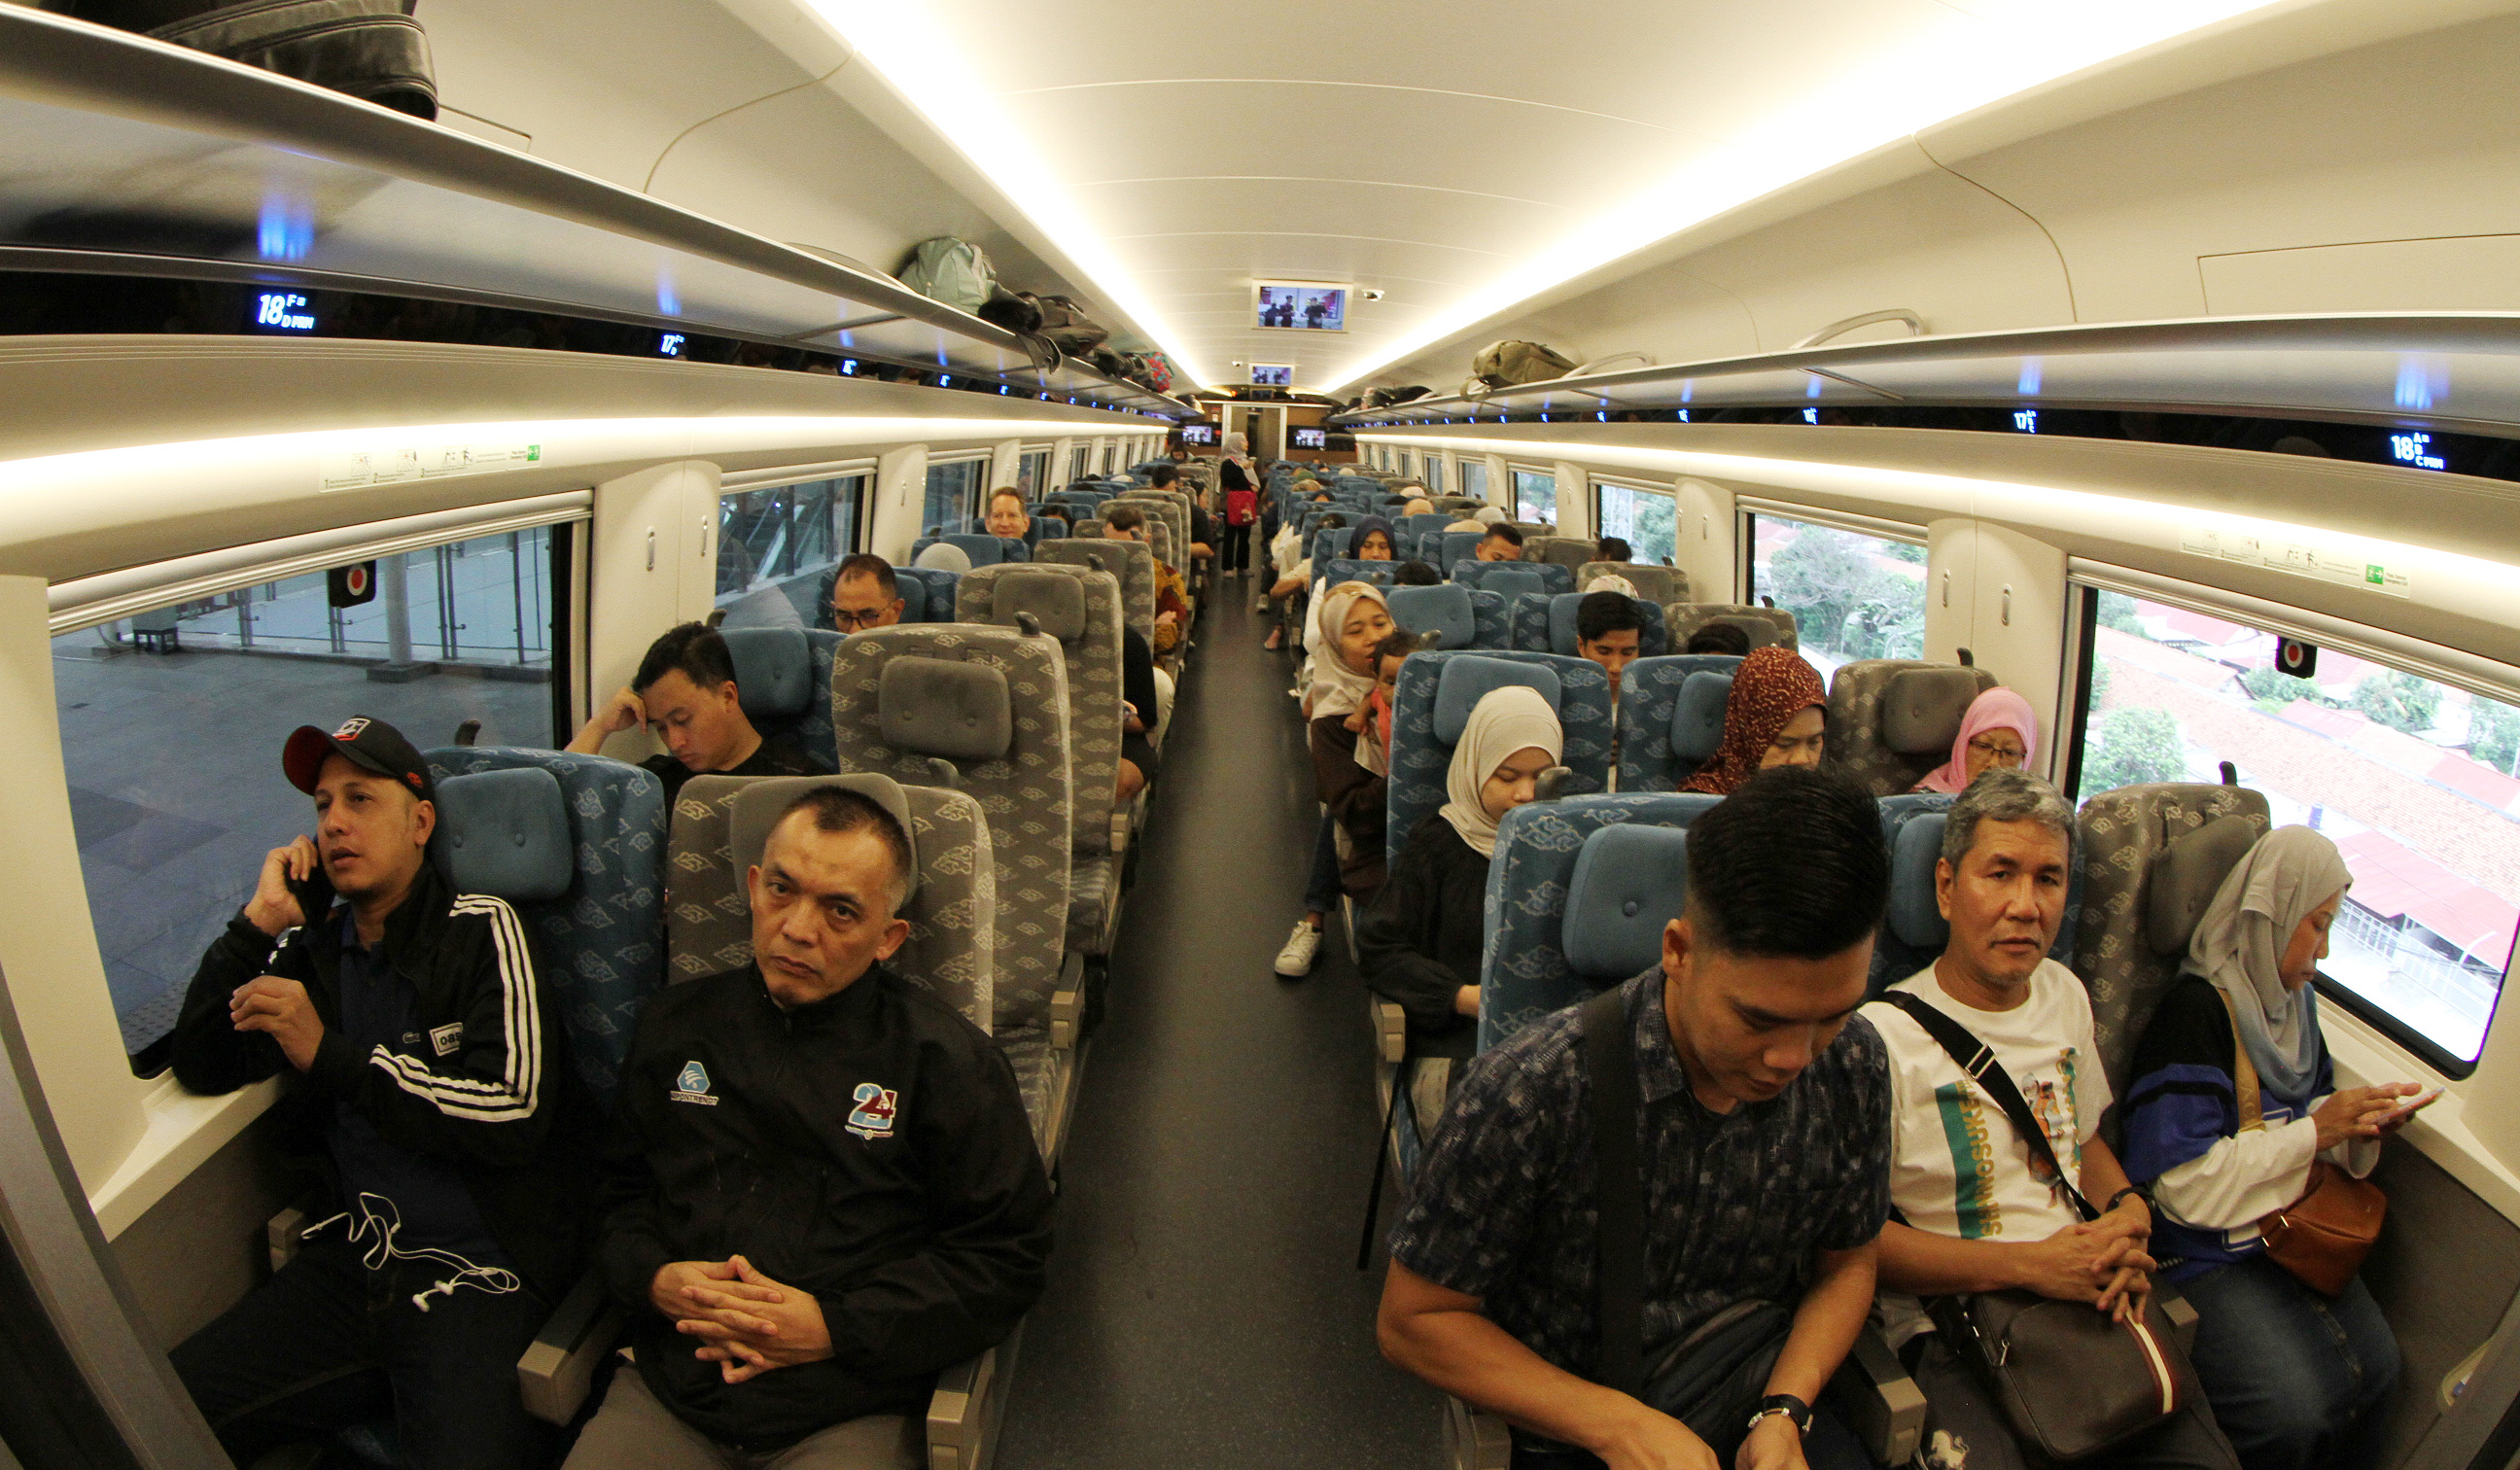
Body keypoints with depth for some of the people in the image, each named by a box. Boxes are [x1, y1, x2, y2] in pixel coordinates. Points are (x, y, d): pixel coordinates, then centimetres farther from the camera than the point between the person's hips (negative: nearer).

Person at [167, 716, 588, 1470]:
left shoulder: (479, 930, -6)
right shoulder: (316, 945, 11)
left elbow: (515, 1114, -15)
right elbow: (201, 1068, 8)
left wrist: (330, 1054, -15)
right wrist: (258, 922, -1)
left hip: (479, 1273, -6)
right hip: (352, 1258, 6)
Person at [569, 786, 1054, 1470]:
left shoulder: (948, 1060, -5)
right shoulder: (676, 1023, 10)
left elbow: (1010, 1254, -6)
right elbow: (615, 1187, 19)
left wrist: (835, 1327, -12)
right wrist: (653, 1278, -3)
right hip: (666, 1395, 3)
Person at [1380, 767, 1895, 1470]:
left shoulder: (1851, 1064, -8)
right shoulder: (1528, 1094, -23)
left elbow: (1846, 1264, 8)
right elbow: (1413, 1321, -12)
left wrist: (1785, 1412, -9)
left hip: (1769, 1398, 4)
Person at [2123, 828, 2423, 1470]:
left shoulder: (2291, 1003, 10)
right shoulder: (2197, 1011, -19)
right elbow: (2189, 1187, -23)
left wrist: (2362, 1128, -4)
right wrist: (2314, 1131, -17)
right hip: (2206, 1256, -8)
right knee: (2294, 1416, -17)